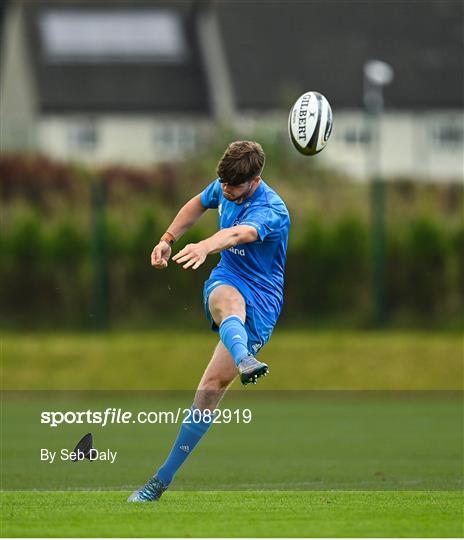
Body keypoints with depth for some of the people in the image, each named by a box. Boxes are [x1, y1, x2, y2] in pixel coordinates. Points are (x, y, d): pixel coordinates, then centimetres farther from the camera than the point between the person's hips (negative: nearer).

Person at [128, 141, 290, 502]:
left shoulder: (272, 210, -20)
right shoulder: (224, 188, 3)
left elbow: (238, 234, -42)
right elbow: (199, 204, 29)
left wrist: (205, 247, -62)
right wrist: (168, 239, 17)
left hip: (260, 305, -4)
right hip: (226, 283, 4)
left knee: (212, 387, -14)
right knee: (228, 302, -38)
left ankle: (162, 479, -5)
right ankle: (245, 360, -74)